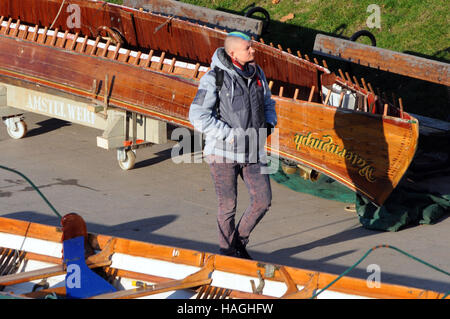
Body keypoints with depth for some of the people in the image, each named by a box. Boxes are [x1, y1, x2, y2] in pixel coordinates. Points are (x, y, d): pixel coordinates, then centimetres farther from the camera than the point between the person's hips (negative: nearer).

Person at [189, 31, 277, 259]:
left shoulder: (256, 73, 6)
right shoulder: (214, 79, -13)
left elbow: (267, 104, 23)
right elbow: (198, 116, -17)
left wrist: (269, 124, 3)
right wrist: (229, 135, -19)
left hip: (252, 150, 5)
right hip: (223, 150, -5)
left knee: (263, 200, 1)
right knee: (228, 205, 2)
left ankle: (240, 241, 22)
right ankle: (227, 251, 20)